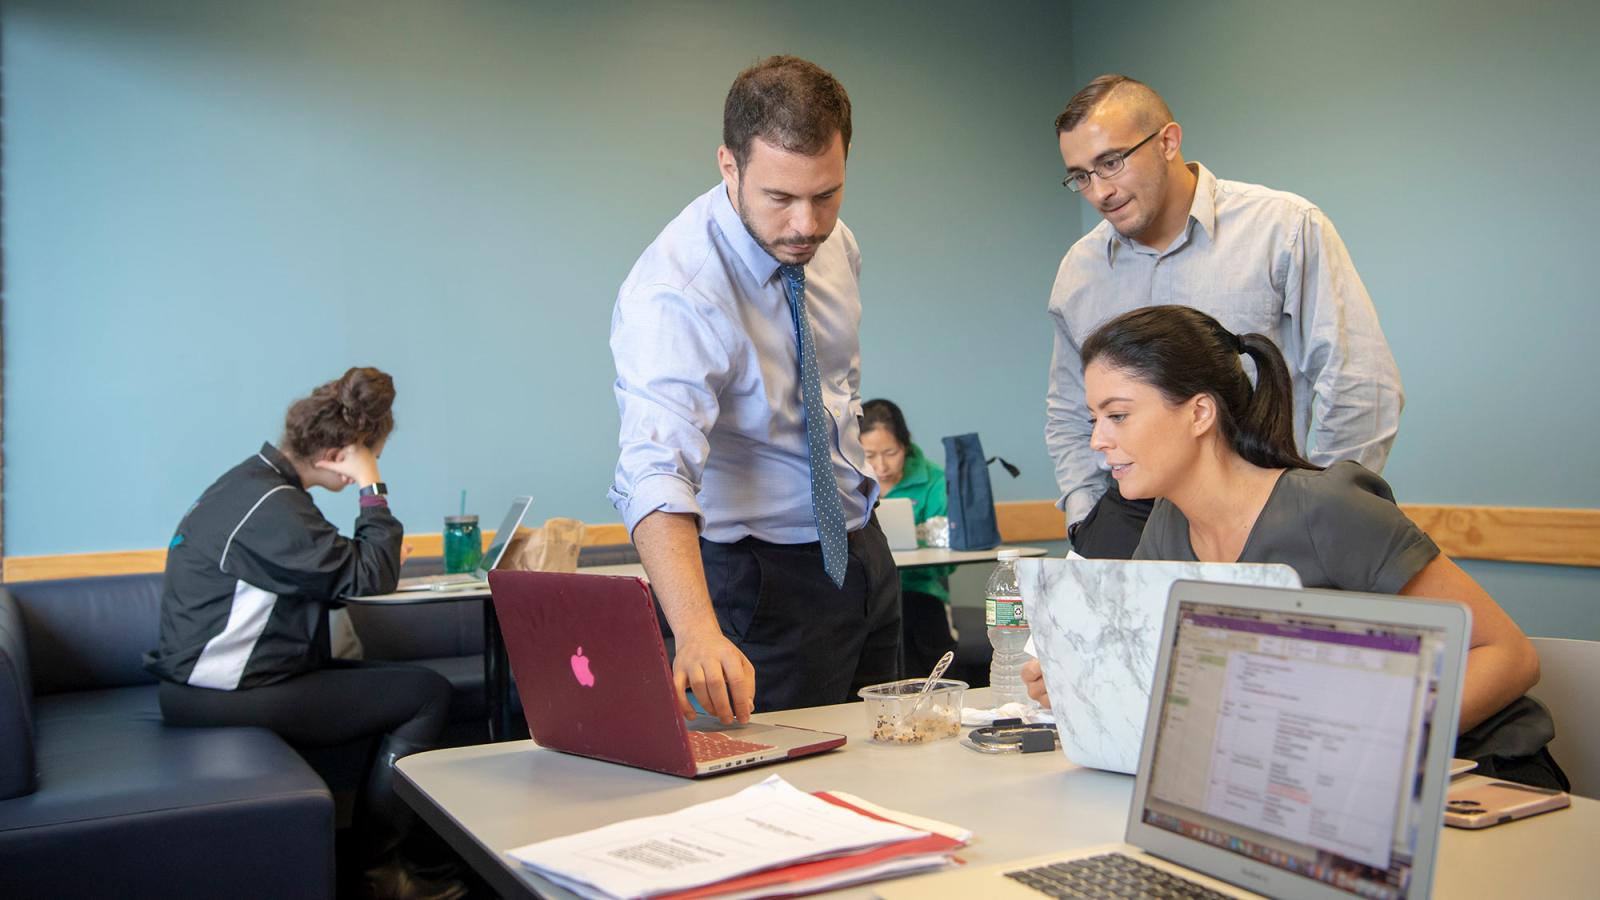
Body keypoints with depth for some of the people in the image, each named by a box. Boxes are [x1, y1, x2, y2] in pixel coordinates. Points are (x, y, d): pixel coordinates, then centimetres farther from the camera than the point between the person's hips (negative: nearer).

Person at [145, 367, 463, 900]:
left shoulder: (252, 480, 10)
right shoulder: (272, 506, -21)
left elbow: (330, 574, 16)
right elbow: (370, 580, -18)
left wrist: (379, 559, 1)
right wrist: (373, 490, -12)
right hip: (223, 699, -10)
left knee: (399, 681, 14)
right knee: (428, 694, -7)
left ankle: (379, 853, 16)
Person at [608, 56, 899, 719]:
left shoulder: (834, 244, -3)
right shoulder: (674, 291, -27)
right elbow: (656, 475, -40)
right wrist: (698, 632, -54)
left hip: (862, 551, 7)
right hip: (758, 576, -7)